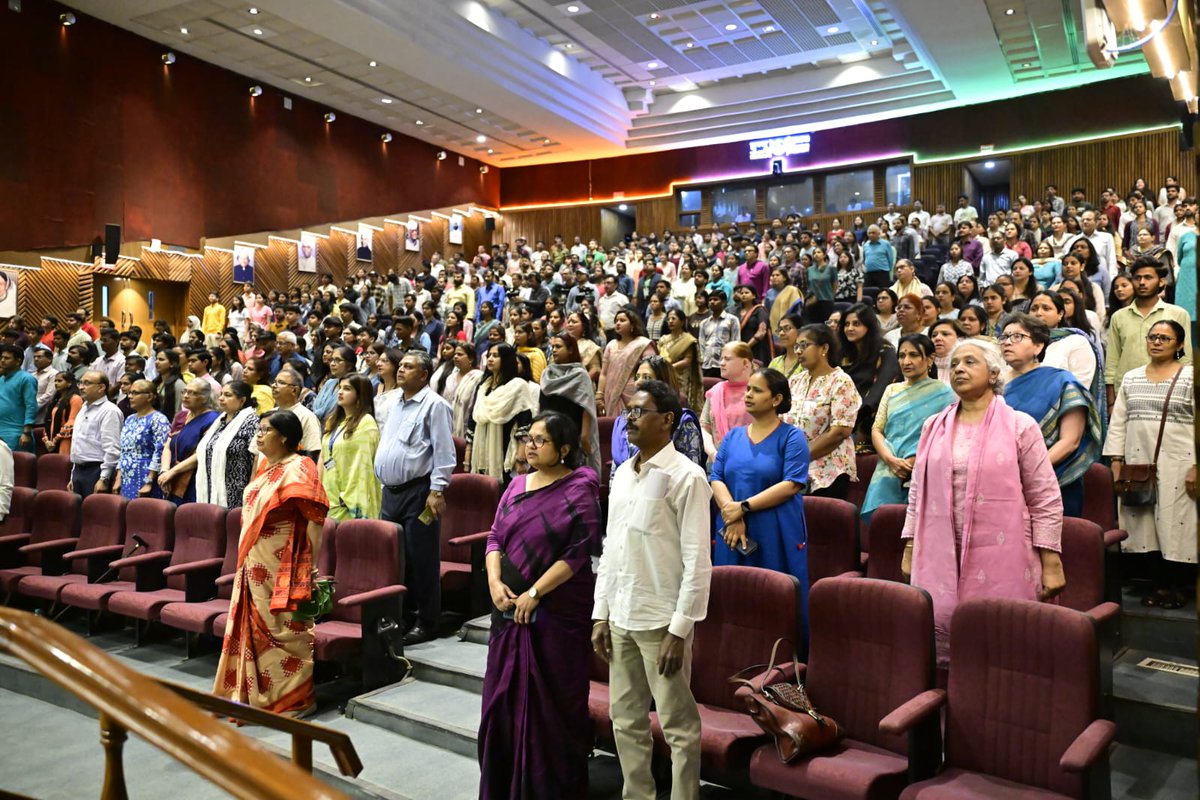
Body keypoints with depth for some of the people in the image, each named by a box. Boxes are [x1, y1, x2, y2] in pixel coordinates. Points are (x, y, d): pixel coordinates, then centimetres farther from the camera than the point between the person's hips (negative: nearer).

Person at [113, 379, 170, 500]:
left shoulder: (158, 420, -10)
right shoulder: (129, 419, 17)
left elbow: (160, 452, -17)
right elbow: (123, 451, 19)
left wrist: (149, 483, -20)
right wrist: (118, 479, 11)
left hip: (145, 483, -8)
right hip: (127, 483, 8)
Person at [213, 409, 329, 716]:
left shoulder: (298, 469, -15)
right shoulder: (265, 465, 12)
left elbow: (315, 518, -19)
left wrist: (315, 566, -21)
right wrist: (246, 558, 20)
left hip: (282, 566, -8)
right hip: (255, 565, 9)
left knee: (284, 631, 2)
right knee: (257, 628, 15)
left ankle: (291, 700, 14)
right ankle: (254, 693, 29)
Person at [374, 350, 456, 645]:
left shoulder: (434, 404, -9)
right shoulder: (396, 405, 18)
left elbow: (444, 452, -14)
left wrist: (437, 491, -19)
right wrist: (385, 486, 19)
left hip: (418, 493, -8)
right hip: (391, 492, 9)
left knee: (421, 560, -2)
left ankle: (425, 622, 8)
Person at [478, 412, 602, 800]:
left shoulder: (579, 489, -8)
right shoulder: (517, 484, 10)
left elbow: (579, 551, -15)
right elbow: (495, 537, 9)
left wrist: (534, 593, -17)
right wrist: (495, 582, -8)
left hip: (558, 612, -6)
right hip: (510, 609, 6)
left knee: (553, 702, 4)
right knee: (504, 697, 12)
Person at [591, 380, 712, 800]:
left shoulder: (686, 477, -12)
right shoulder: (623, 474, 10)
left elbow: (697, 562, -14)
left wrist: (679, 630, -16)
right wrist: (601, 613, 11)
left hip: (661, 620, -7)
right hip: (621, 617, 7)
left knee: (678, 726, 6)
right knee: (626, 721, 16)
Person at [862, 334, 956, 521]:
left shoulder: (943, 392, 3)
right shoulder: (892, 390, 16)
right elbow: (877, 430, 10)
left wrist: (916, 461, -15)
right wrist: (890, 459, -7)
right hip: (888, 477, 4)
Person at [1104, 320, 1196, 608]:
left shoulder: (1191, 377, 0)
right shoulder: (1131, 378, 13)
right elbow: (1118, 422, 12)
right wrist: (1116, 460, 4)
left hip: (1178, 465, -4)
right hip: (1138, 464, 4)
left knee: (1176, 525, -1)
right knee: (1144, 527, 5)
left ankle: (1176, 586, 12)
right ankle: (1159, 583, 16)